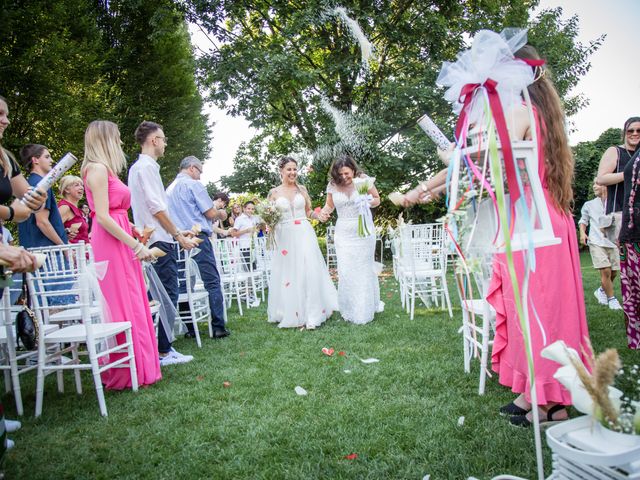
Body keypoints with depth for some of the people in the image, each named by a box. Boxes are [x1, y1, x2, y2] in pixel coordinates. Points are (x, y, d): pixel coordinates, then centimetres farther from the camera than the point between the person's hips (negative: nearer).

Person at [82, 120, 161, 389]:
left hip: (119, 243, 9)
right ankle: (125, 374, 3)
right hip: (111, 244, -9)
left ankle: (136, 368, 19)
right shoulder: (97, 168, -9)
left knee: (131, 305, 11)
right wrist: (136, 245, -18)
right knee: (123, 306, -5)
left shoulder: (105, 170, 19)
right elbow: (103, 217, -18)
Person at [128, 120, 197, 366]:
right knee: (168, 295, -7)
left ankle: (163, 348, 18)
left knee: (165, 294, 12)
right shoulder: (147, 166, -11)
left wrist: (176, 232, 22)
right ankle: (163, 351, -2)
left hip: (157, 240, 10)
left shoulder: (140, 167, 20)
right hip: (160, 241, -10)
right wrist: (178, 236, -12)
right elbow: (157, 208, -17)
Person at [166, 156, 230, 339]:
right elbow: (211, 213, -8)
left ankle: (189, 328, 10)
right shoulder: (194, 184, -5)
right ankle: (218, 327, -7)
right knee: (212, 282, -5)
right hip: (197, 238, -8)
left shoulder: (169, 188, 19)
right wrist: (220, 213, 14)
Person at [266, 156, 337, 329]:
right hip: (284, 236, 0)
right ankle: (291, 314, 14)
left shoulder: (302, 189, 8)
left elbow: (308, 211, 13)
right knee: (287, 274, 2)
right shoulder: (274, 193, 5)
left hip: (304, 234, 1)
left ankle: (311, 316, 0)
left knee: (308, 272, -5)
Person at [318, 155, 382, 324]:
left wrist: (368, 202, -17)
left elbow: (377, 199, 4)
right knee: (346, 272, -4)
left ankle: (365, 310, 24)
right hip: (343, 233, 1)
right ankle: (350, 310, 9)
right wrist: (324, 212, -10)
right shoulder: (332, 185, -3)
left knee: (365, 269, 9)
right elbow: (329, 205, 12)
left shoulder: (363, 179, -7)